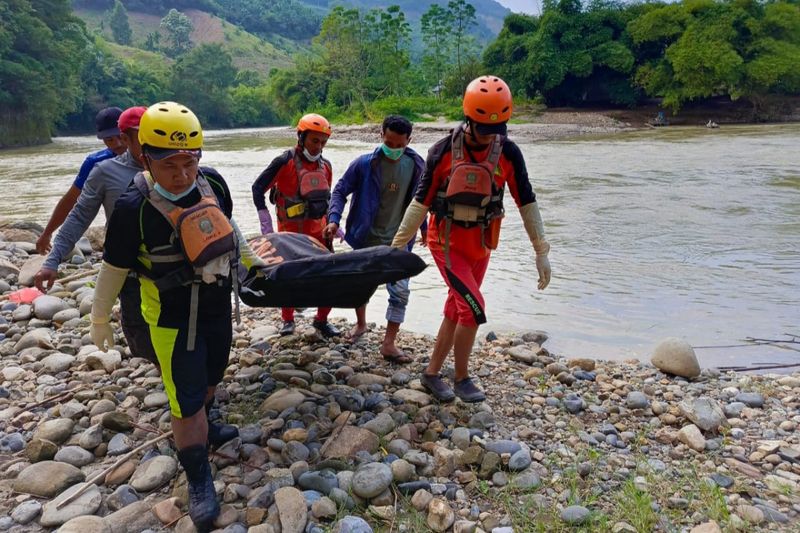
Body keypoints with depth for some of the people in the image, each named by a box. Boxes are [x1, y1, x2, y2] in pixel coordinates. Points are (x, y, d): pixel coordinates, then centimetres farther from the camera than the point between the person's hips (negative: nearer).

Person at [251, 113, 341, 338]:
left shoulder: (325, 165, 6)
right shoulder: (285, 162, -11)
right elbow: (258, 188, -8)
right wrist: (266, 223, -12)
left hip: (318, 229, 5)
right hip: (291, 230, -5)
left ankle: (322, 320, 17)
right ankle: (287, 320, 25)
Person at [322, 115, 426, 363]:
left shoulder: (416, 166, -5)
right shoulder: (364, 164, -14)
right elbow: (340, 191, -8)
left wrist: (423, 226, 16)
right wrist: (334, 219, -22)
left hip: (398, 241, 1)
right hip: (366, 238, -1)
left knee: (400, 291, -7)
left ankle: (389, 344, 3)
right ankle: (360, 324, 44)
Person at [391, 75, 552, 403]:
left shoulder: (508, 154, -7)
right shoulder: (443, 152, -14)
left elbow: (527, 203, -1)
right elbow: (420, 202, -6)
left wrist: (541, 252, -3)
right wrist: (397, 246, -5)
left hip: (480, 246, 4)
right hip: (446, 243, -3)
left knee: (455, 312, 10)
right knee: (474, 308, -14)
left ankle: (432, 374, 26)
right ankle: (462, 379, 7)